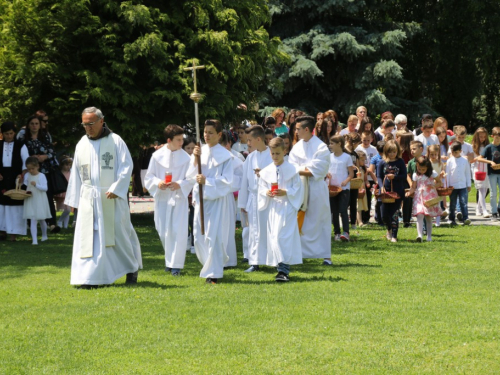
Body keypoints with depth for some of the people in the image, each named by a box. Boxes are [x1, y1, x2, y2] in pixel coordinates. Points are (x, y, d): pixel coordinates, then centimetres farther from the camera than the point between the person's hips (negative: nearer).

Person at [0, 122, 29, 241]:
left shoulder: (20, 146, 1)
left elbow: (26, 163, -3)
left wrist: (22, 175, -17)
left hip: (16, 180, -3)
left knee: (15, 204, -5)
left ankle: (13, 232, -3)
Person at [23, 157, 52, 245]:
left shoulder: (41, 176, -9)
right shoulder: (27, 176, 4)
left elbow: (45, 188, -15)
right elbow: (25, 185, 15)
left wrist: (36, 185, -27)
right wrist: (25, 191, -6)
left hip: (40, 201, -2)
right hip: (30, 201, 2)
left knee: (41, 220, 14)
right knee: (33, 221, -6)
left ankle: (44, 235, 37)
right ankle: (34, 240, -10)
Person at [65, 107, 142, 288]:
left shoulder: (115, 141, -3)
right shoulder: (82, 144, 9)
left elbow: (126, 166, -6)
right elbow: (76, 173, 14)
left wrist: (116, 188, -17)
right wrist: (74, 200, 12)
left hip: (112, 198, -3)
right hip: (89, 198, 3)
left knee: (119, 233, 4)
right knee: (89, 236, -4)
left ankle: (132, 268, 25)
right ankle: (90, 277, -3)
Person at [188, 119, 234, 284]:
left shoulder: (225, 155, -6)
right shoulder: (199, 151, 7)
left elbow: (227, 181, -9)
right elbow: (190, 175, 3)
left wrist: (207, 181, -19)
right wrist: (195, 159, -12)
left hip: (217, 199, -5)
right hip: (200, 198, 5)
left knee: (212, 236, -9)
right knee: (199, 237, 7)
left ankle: (213, 272, -2)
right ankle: (210, 265, 29)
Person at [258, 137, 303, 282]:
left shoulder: (291, 170, -3)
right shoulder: (266, 172, 6)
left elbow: (297, 188, -2)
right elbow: (261, 188, 11)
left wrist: (285, 193, -16)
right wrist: (267, 193, -10)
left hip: (287, 208, -4)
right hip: (273, 208, 4)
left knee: (283, 237, -14)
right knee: (273, 237, 4)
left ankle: (284, 270, -18)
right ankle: (282, 268, 15)